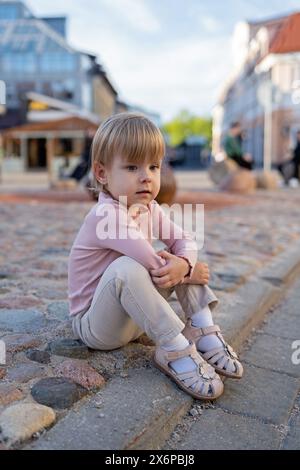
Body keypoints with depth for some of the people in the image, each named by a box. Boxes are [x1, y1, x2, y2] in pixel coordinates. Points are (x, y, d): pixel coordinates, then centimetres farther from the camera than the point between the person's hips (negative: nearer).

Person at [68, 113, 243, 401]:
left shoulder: (150, 209, 0)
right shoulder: (106, 215, -27)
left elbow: (184, 240, -1)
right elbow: (156, 269, -30)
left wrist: (183, 264, -24)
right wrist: (191, 273, -13)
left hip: (135, 317, 8)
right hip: (93, 324, -8)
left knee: (179, 257, 0)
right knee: (126, 268, -36)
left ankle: (204, 331, -8)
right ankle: (176, 351, -28)